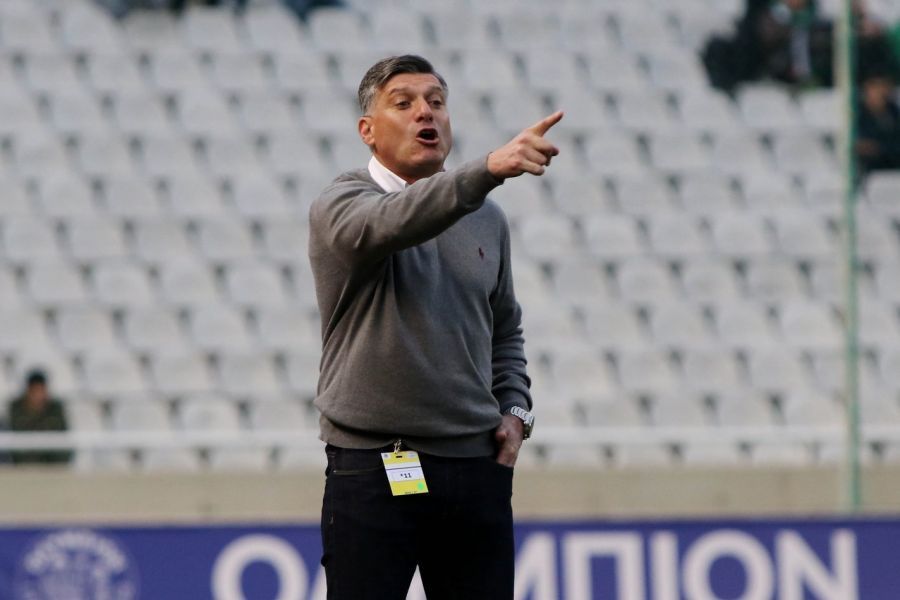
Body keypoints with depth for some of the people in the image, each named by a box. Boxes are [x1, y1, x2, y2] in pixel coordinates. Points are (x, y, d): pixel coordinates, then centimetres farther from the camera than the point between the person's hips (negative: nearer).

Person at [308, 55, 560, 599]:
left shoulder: (486, 220, 14)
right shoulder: (341, 207, -4)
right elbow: (389, 223, -28)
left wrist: (515, 411, 9)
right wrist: (488, 170, -43)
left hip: (477, 467, 5)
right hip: (372, 467, -5)